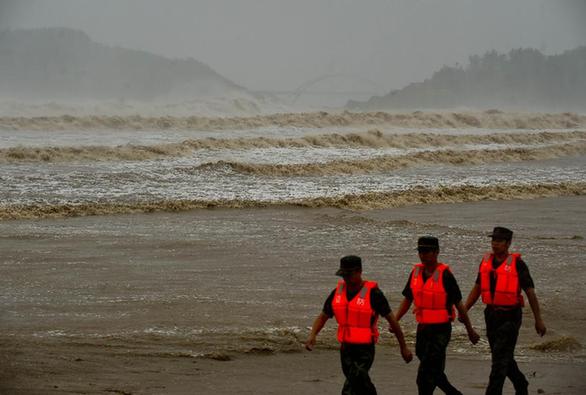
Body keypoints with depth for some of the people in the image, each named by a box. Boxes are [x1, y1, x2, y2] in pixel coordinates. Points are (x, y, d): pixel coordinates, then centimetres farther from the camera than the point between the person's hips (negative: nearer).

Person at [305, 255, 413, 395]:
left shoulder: (372, 293, -14)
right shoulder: (338, 292, 2)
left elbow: (391, 319, -7)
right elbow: (322, 317, 8)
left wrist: (403, 347, -1)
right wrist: (312, 336, -12)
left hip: (365, 351, -6)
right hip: (346, 350, 6)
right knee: (362, 384, 18)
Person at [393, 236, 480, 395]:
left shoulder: (445, 275, -13)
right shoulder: (416, 272, 5)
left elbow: (459, 304, -7)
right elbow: (407, 300, 12)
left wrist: (470, 330, -1)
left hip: (441, 330, -7)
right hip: (422, 329, 7)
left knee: (425, 376, -11)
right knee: (434, 372, 18)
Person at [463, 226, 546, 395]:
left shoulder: (517, 264, -10)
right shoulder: (486, 261, 6)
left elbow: (530, 292, -6)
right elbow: (477, 289, 13)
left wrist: (538, 320, -5)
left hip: (510, 316, -6)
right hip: (491, 315, 6)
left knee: (500, 358, -11)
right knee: (505, 357, 18)